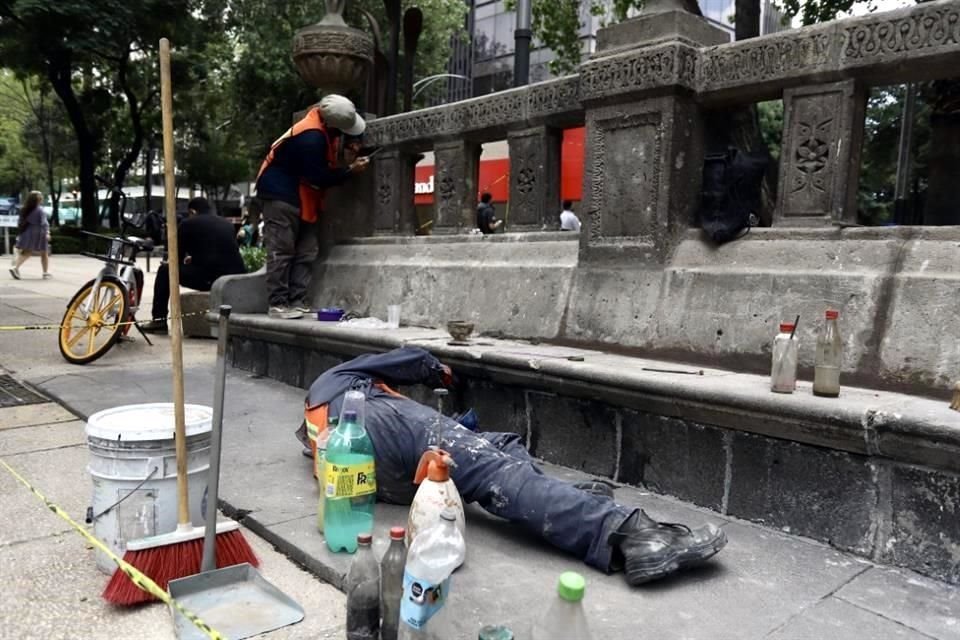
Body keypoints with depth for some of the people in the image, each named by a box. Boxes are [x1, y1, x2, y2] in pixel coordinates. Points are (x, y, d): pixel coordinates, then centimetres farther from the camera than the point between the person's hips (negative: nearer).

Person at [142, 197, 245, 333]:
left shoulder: (188, 224, 8)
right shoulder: (227, 224, 22)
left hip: (208, 277, -6)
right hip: (236, 280, 6)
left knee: (165, 270, 17)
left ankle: (159, 320, 15)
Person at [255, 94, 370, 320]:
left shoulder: (323, 127, 0)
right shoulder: (311, 138, -27)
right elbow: (319, 177, -23)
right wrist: (350, 170, -15)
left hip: (301, 197, 9)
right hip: (281, 195, -9)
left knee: (306, 251, 5)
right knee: (281, 251, -8)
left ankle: (295, 301, 6)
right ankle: (278, 304, -4)